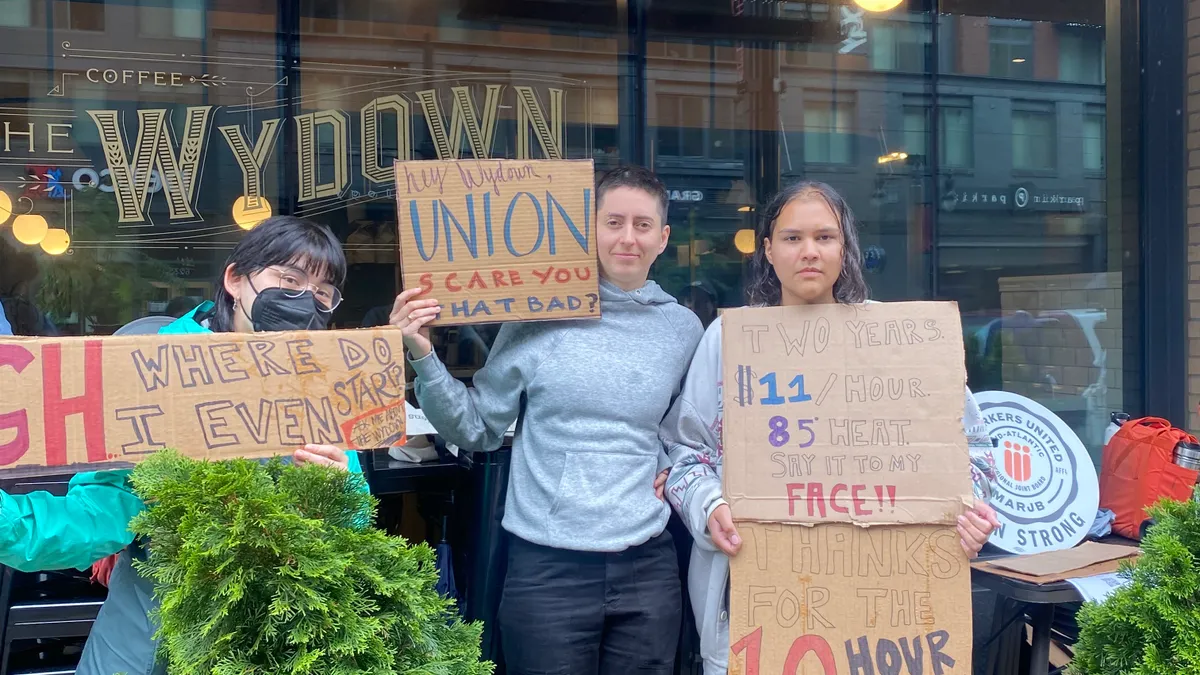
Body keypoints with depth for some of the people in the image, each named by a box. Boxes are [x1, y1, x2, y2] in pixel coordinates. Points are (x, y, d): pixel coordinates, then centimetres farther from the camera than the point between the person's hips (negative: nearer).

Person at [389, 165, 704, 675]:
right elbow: (476, 429, -1)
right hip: (546, 567, -3)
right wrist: (423, 357, -12)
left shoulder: (682, 328, 5)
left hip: (648, 566, 3)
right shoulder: (539, 317, -5)